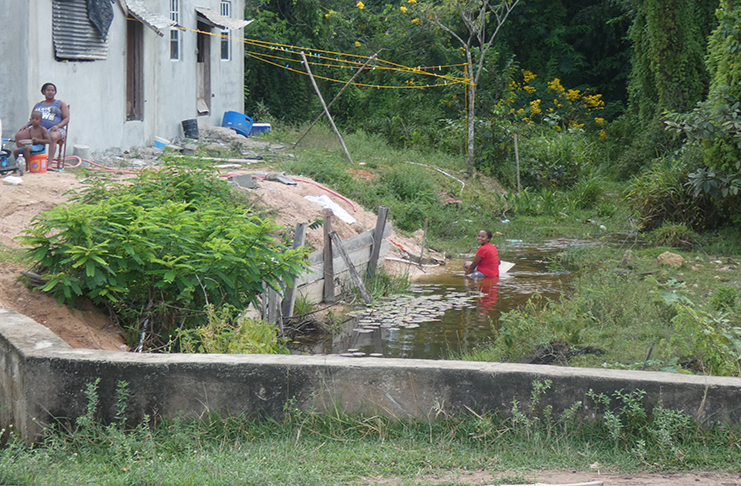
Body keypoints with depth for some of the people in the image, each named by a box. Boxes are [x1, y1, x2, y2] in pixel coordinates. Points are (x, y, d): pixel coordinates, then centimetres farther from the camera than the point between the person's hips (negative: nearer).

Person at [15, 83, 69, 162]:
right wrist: (26, 125, 2)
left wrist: (57, 126, -17)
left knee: (52, 137, -42)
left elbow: (66, 119, 4)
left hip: (54, 129, -4)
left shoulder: (61, 104, 14)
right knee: (19, 135, -19)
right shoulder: (38, 105, 25)